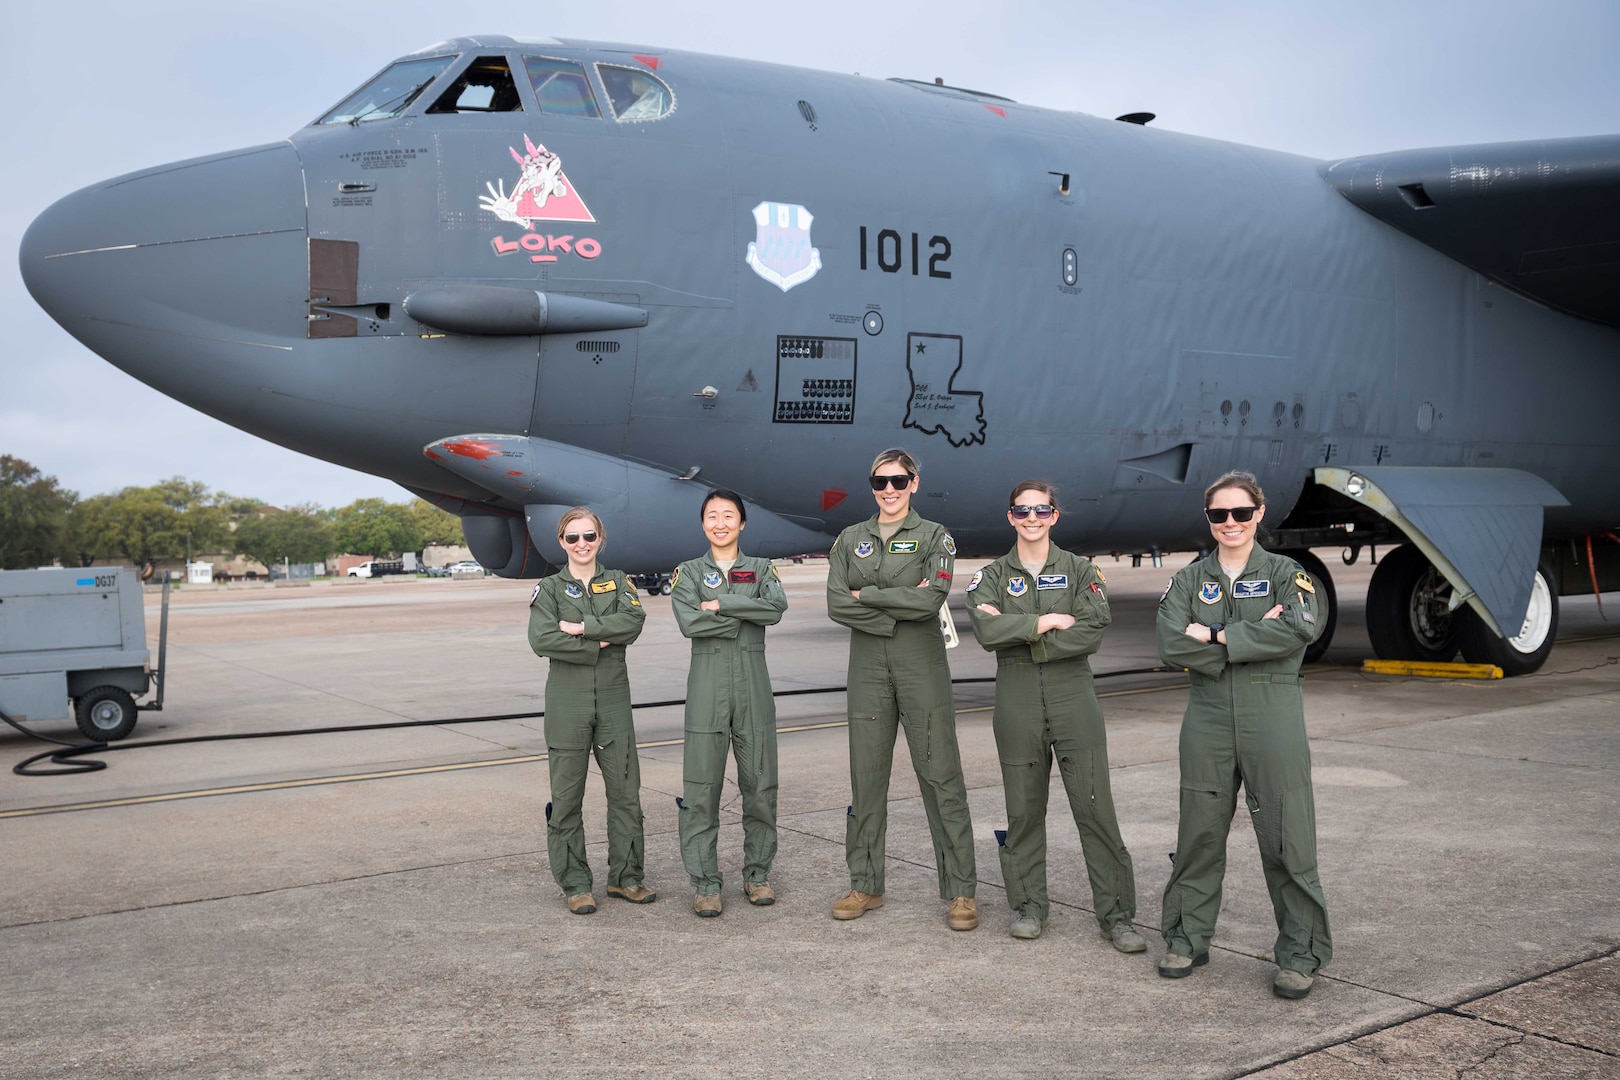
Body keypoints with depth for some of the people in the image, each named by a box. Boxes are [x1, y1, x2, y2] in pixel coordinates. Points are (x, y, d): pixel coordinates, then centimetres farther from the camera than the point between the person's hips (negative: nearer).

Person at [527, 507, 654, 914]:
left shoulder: (618, 583, 9)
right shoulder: (550, 588, 2)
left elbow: (633, 621, -11)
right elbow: (542, 640, -14)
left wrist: (582, 627, -17)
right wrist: (598, 644, -14)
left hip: (613, 698, 2)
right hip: (567, 700, -2)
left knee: (626, 790, 6)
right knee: (567, 795, 2)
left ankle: (624, 876, 19)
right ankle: (575, 884, 13)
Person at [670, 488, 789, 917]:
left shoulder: (761, 569, 10)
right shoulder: (688, 572, 7)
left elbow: (776, 608, -10)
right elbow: (689, 623, -11)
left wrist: (720, 603, -12)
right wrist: (744, 617, -9)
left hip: (753, 684, 1)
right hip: (708, 684, -1)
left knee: (760, 782, 4)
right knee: (702, 785, -3)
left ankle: (757, 873, 18)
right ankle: (704, 881, 5)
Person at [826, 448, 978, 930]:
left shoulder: (934, 537, 3)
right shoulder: (851, 539, 11)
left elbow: (931, 600, -13)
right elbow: (836, 605, -1)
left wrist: (866, 595, -8)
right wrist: (898, 608, -10)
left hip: (922, 665, -3)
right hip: (868, 665, 3)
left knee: (941, 776, -3)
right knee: (866, 777, 7)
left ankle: (961, 891, 5)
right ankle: (865, 885, 18)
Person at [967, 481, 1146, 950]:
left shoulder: (1080, 570, 6)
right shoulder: (992, 576, 8)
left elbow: (1091, 633, -10)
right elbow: (986, 631, -10)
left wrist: (1016, 633, -10)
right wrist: (1046, 621, -12)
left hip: (1073, 698, -1)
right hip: (1017, 704, 1)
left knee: (1095, 808, -3)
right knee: (1023, 810, 7)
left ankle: (1116, 914, 4)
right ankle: (1029, 906, 20)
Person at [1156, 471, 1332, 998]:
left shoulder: (1285, 573, 4)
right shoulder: (1190, 580, 9)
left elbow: (1302, 628, -16)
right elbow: (1172, 644, -7)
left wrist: (1218, 636, -15)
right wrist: (1254, 638, -13)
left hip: (1273, 720, -2)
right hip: (1208, 720, 2)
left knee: (1287, 839, -1)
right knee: (1199, 835, 8)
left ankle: (1299, 954, 12)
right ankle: (1188, 939, 23)